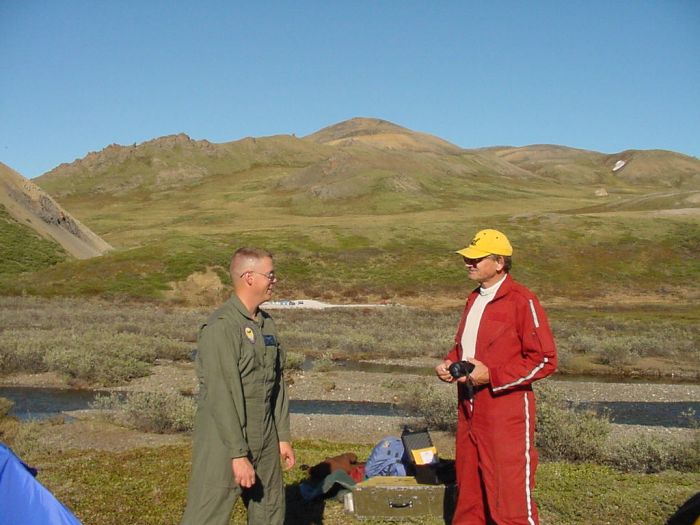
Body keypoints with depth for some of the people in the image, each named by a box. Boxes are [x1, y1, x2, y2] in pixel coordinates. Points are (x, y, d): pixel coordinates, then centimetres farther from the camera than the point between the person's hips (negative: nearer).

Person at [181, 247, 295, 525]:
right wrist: (238, 455, -21)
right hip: (224, 443, -8)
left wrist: (283, 437, 14)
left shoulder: (267, 324, 9)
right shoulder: (221, 327, -18)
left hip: (264, 441, 9)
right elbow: (221, 396, -22)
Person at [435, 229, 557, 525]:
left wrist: (491, 375, -19)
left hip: (506, 414, -8)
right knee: (469, 491, 19)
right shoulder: (475, 300, 12)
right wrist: (449, 364, 3)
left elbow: (544, 359, -15)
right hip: (469, 410, 8)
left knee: (510, 498, -2)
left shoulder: (521, 301, -12)